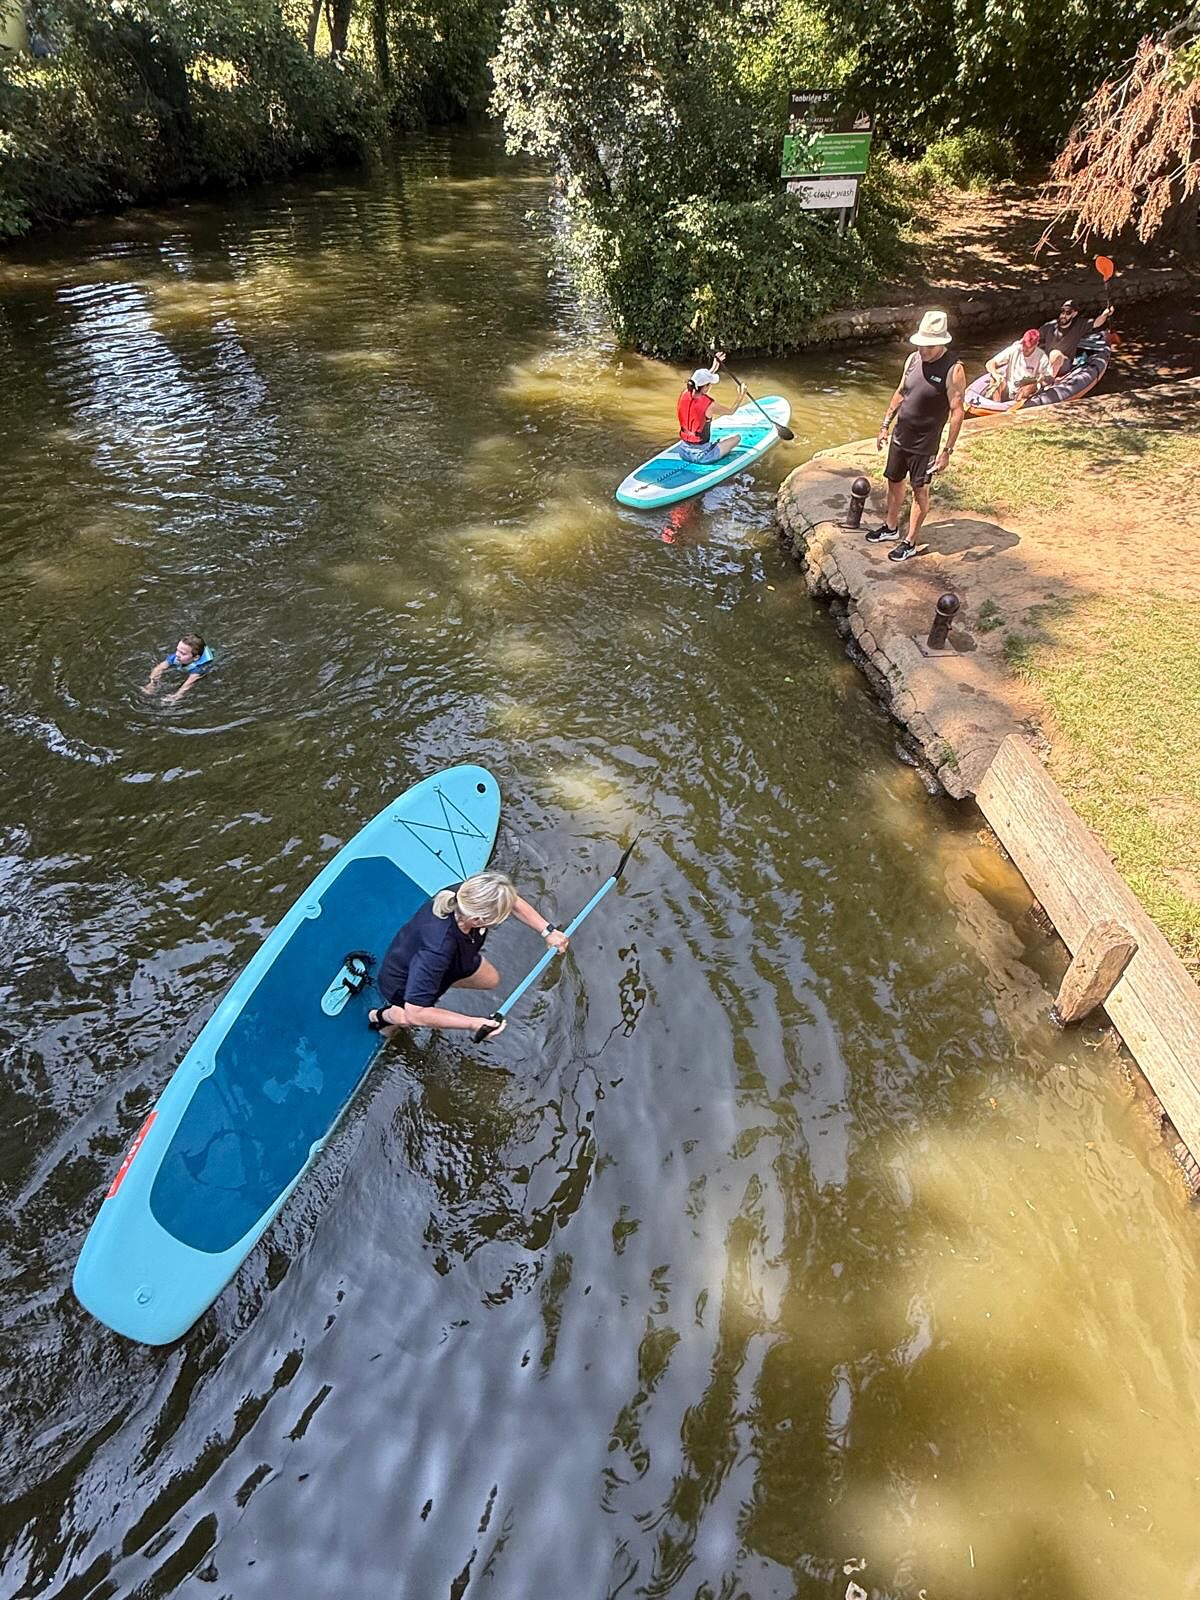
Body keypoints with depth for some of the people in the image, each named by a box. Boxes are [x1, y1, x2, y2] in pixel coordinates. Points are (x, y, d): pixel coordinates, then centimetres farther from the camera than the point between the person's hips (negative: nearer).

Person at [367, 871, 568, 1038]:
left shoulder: (467, 894, -31)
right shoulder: (438, 948, -48)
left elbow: (515, 903, -9)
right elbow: (415, 1013, -42)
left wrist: (547, 931, -14)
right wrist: (472, 1024, -41)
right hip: (403, 983, -6)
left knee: (490, 980, 17)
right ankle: (383, 1015, 25)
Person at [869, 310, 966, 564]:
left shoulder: (953, 370, -19)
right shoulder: (913, 359, -1)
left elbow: (957, 412, -18)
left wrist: (947, 451, -20)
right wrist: (885, 426, 13)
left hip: (924, 445, -6)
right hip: (900, 436, 6)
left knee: (919, 490, 4)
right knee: (894, 481, 18)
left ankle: (910, 543, 14)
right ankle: (891, 528, 38)